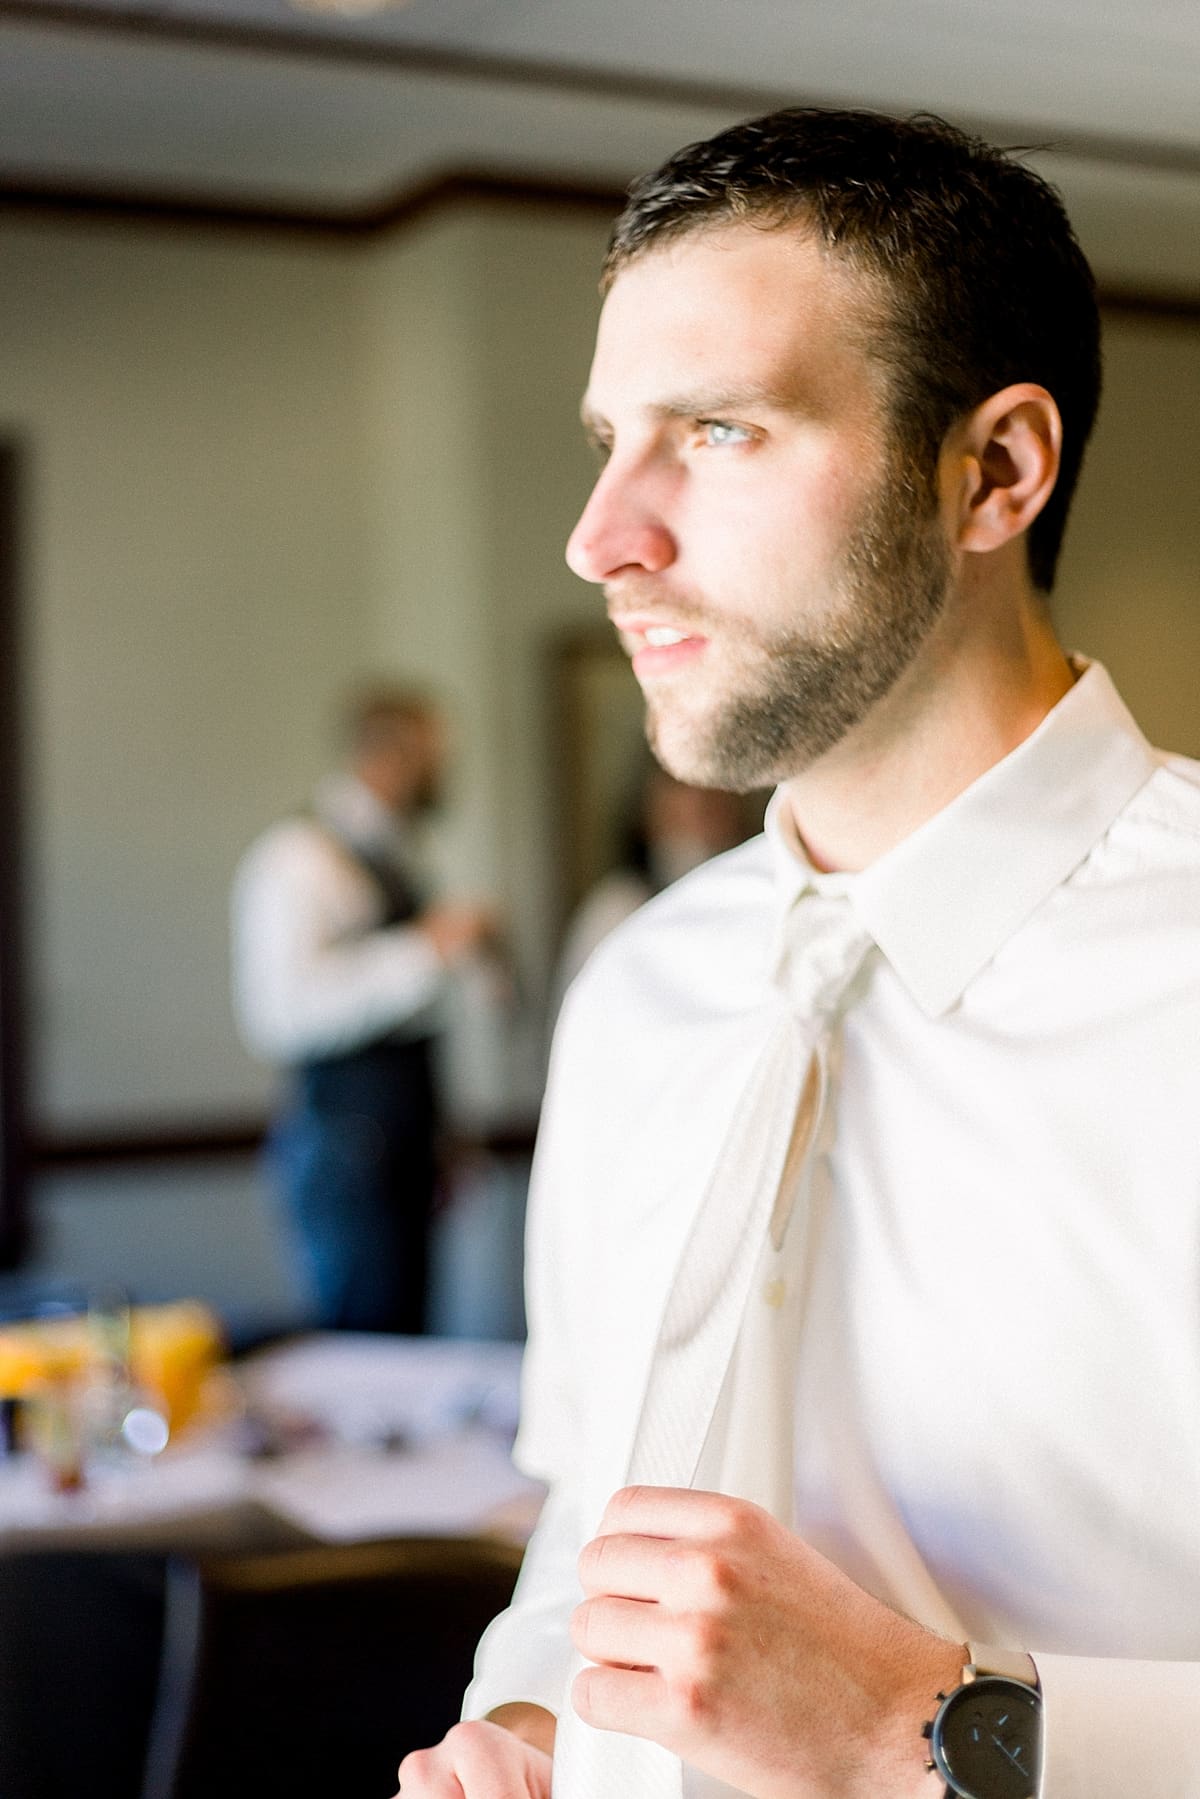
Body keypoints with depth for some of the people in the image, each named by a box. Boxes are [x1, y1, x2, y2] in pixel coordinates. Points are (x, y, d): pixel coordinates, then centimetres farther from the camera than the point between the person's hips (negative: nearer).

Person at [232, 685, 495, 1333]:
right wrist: (427, 949, -22)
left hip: (407, 1146, 9)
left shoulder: (392, 858, 17)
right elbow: (286, 1013, -23)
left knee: (404, 1334, 9)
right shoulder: (297, 859, -11)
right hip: (345, 1150, -9)